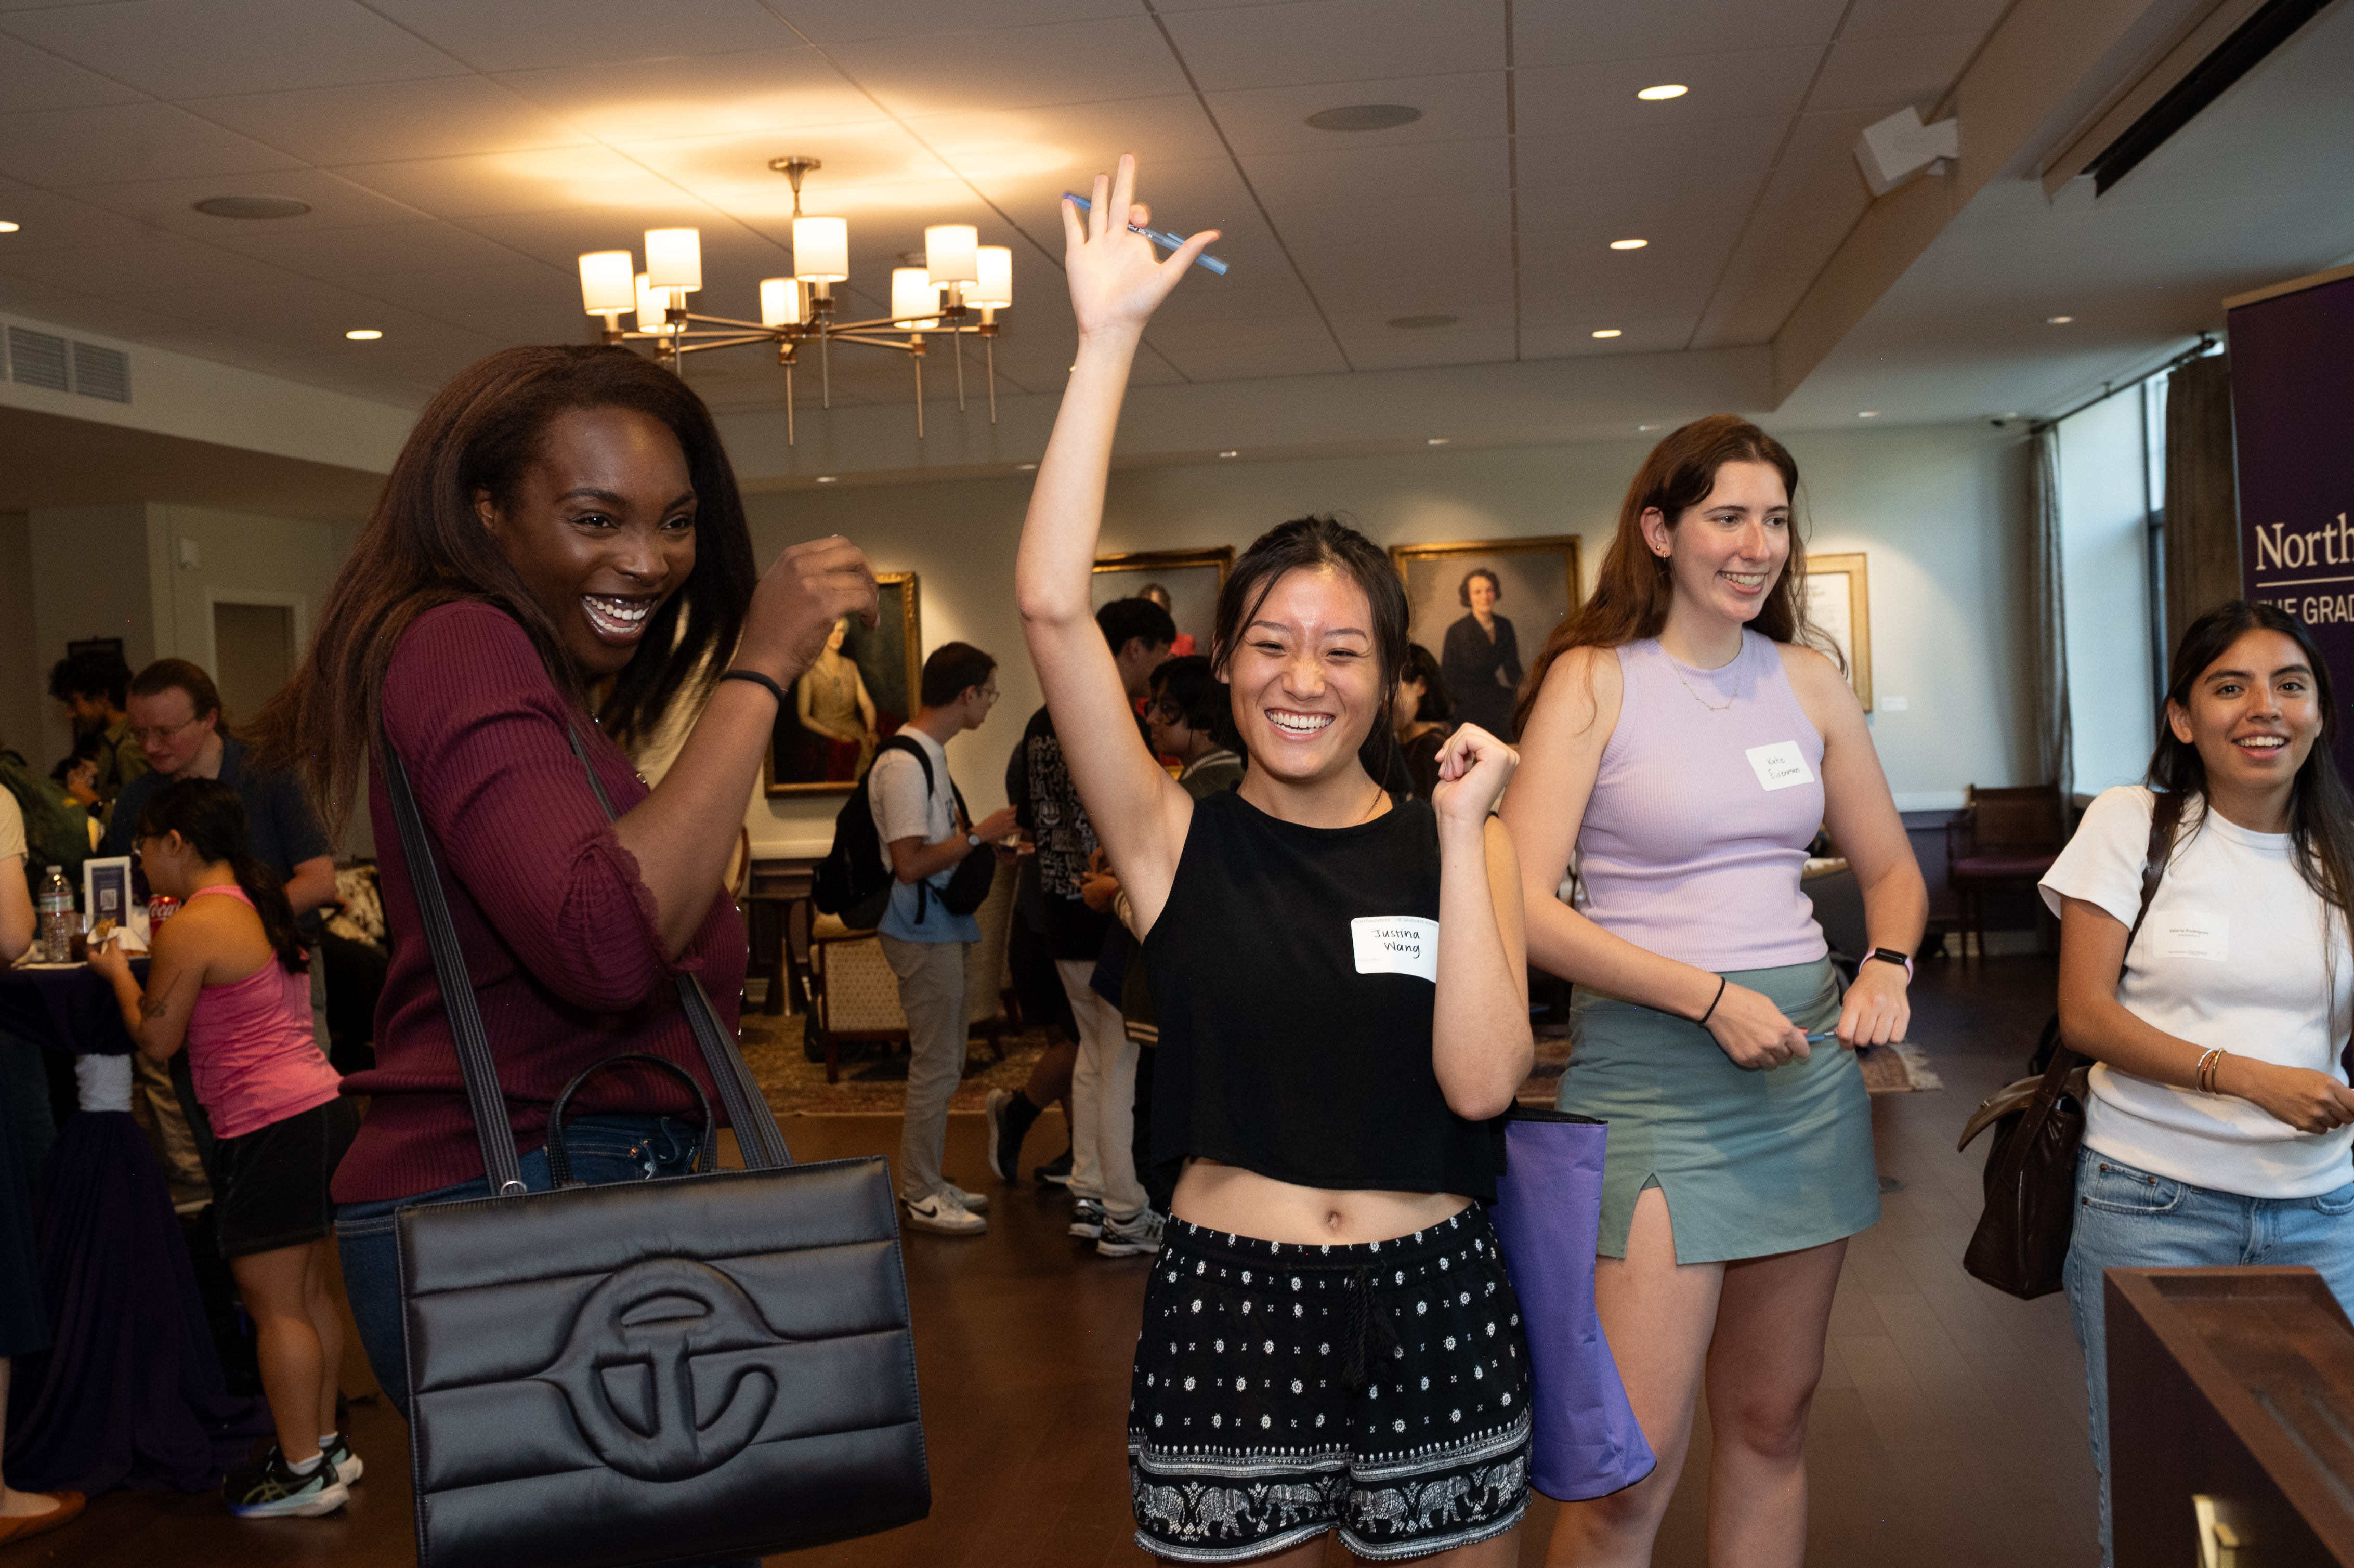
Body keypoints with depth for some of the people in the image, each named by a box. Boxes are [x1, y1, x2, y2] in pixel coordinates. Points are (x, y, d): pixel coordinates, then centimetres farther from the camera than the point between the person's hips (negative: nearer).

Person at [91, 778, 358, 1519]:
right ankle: (325, 1444, 25)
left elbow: (156, 1041, -6)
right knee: (307, 1294, 16)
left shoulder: (191, 928, -13)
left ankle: (303, 1473, 5)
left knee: (275, 1306, -1)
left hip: (268, 1130, -9)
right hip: (323, 1107, 9)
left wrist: (118, 972, 8)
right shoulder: (263, 908, 14)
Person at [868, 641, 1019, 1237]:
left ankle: (925, 1181, 26)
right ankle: (923, 1196, 6)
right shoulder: (904, 764, -20)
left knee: (943, 1061, 16)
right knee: (936, 1064, -4)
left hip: (941, 930, 11)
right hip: (922, 936, -11)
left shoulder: (929, 756, 14)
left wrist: (988, 845, 14)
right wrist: (978, 836, -18)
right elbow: (910, 864, -24)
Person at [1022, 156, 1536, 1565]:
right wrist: (1109, 340, -16)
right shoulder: (1178, 840, -3)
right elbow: (1052, 605, -16)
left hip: (1433, 1302, 1)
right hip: (1229, 1301, -1)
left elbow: (1482, 1079, -12)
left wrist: (1461, 828, -13)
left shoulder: (1461, 844, 1)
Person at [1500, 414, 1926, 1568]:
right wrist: (1710, 998, -19)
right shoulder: (1593, 679, -6)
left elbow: (1891, 872, 18)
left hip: (1807, 1065, 5)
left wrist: (1887, 966, -3)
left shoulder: (1808, 681, 8)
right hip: (1650, 1074, -5)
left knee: (1771, 1422, 14)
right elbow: (1523, 909, -15)